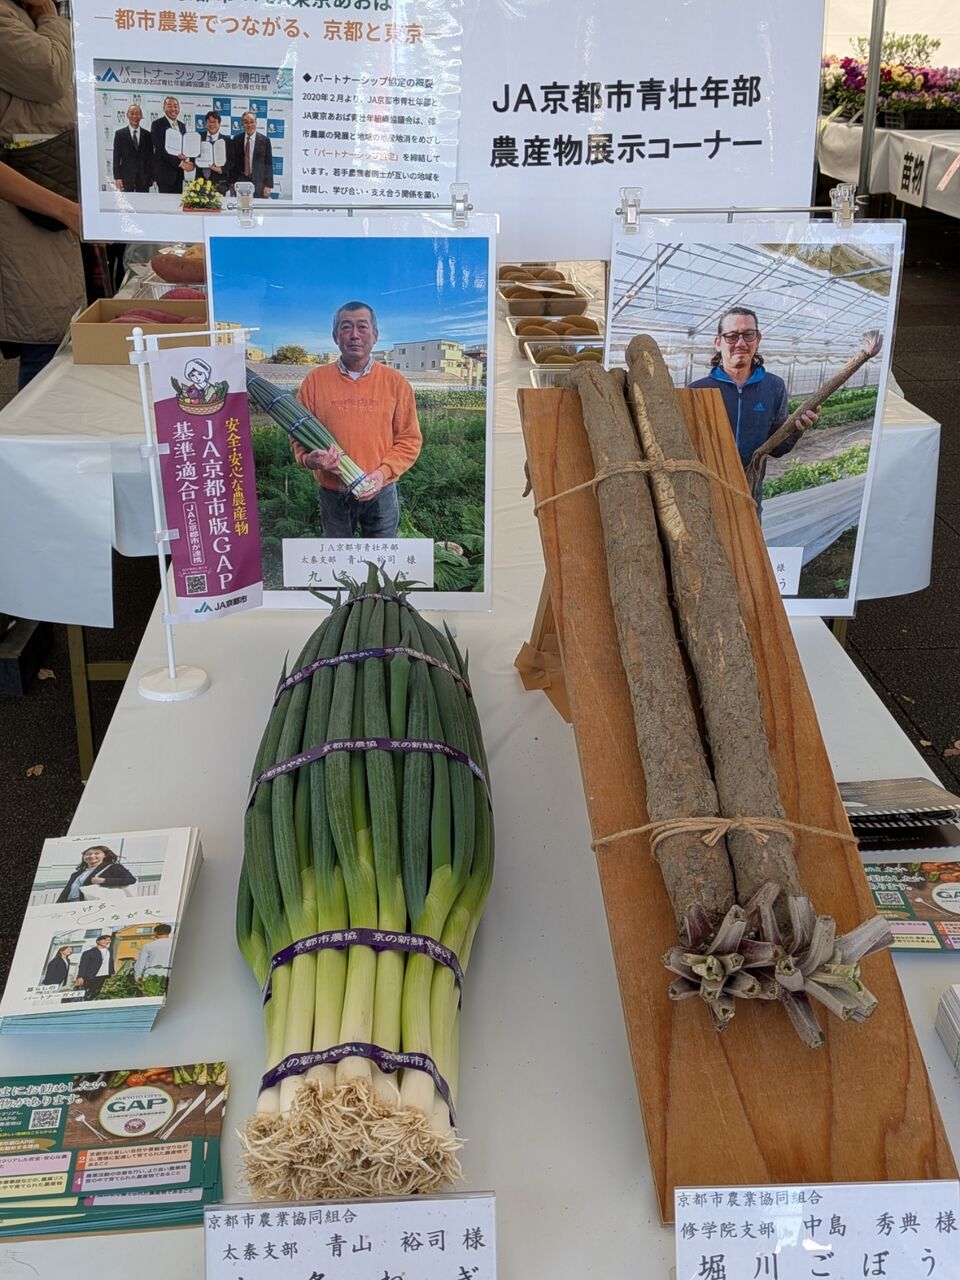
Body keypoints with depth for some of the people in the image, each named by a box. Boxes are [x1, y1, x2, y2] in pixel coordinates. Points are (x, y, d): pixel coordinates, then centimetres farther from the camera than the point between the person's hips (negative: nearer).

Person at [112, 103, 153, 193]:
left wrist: (151, 176, 3)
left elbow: (150, 157, 10)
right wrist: (117, 177, -6)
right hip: (126, 177, -2)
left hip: (143, 177, 2)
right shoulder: (120, 134, 5)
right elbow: (116, 157, 2)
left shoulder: (147, 135, 10)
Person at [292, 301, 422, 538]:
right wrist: (310, 459, -19)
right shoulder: (315, 380, -1)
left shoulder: (395, 382, -1)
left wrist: (382, 473, -15)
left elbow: (410, 439, 0)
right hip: (332, 494, 0)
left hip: (380, 493, 0)